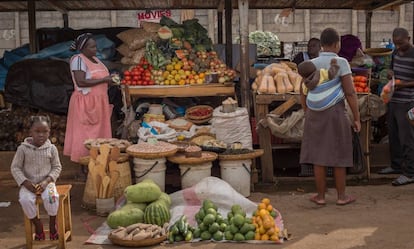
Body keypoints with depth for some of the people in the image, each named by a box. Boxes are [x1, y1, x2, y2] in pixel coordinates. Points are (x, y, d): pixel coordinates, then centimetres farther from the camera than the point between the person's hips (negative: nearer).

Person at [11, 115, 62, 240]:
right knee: (25, 199, -30)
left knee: (52, 197, -31)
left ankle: (52, 223, -3)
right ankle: (37, 224, -3)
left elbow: (57, 167, 2)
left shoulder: (51, 148, -3)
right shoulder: (23, 148, -6)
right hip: (28, 184, 0)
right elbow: (15, 167, -1)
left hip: (46, 182, 0)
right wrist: (25, 183, -13)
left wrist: (46, 181, -13)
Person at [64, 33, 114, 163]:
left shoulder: (95, 59, 15)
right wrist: (103, 80, -20)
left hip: (99, 101, 9)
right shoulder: (78, 60, -12)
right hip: (85, 102, -9)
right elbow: (80, 82, -22)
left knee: (99, 131, 9)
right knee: (86, 133, -4)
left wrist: (110, 79, 6)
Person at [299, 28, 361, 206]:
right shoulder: (341, 63, -9)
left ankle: (320, 196, 15)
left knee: (318, 155, 8)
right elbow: (350, 93, -12)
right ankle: (341, 196, 16)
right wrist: (357, 119, -5)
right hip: (335, 112, -3)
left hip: (314, 114, 4)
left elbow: (303, 93, 5)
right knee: (339, 156, 7)